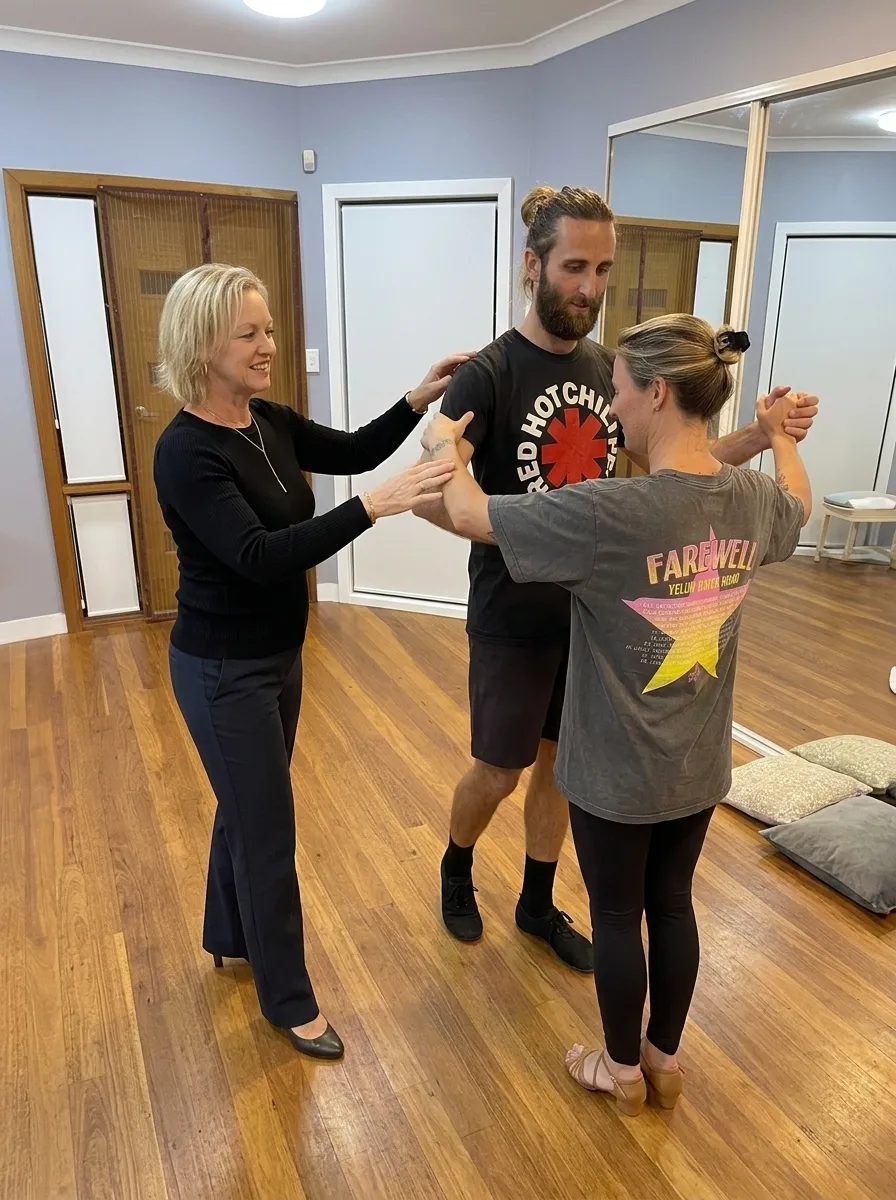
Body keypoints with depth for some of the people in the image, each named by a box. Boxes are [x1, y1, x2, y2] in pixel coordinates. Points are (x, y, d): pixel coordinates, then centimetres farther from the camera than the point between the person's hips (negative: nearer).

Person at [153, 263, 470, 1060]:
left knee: (245, 808, 24)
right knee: (269, 832, 5)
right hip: (224, 670, -8)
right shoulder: (187, 451, -23)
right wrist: (375, 505, -41)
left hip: (278, 655, 8)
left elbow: (354, 451, 10)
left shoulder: (270, 422, 1)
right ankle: (289, 1000, 28)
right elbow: (260, 556, -33)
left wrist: (419, 401, -5)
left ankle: (229, 937, 49)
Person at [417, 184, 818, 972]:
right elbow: (431, 494, -25)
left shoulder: (608, 370, 3)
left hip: (591, 610, 6)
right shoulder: (489, 375, -16)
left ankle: (539, 905, 40)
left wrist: (762, 436, -7)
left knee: (561, 761, 17)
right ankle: (457, 872, 42)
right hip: (513, 620, -5)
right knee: (500, 772, 9)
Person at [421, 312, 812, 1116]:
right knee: (672, 903, 23)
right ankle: (665, 1060, 46)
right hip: (700, 765, 6)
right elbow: (799, 507, 19)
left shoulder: (607, 513, -28)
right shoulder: (755, 499, -7)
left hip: (617, 770, -5)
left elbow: (470, 515, -17)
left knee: (617, 916, 16)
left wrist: (446, 447, 3)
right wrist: (780, 434, 37)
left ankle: (623, 1071, 41)